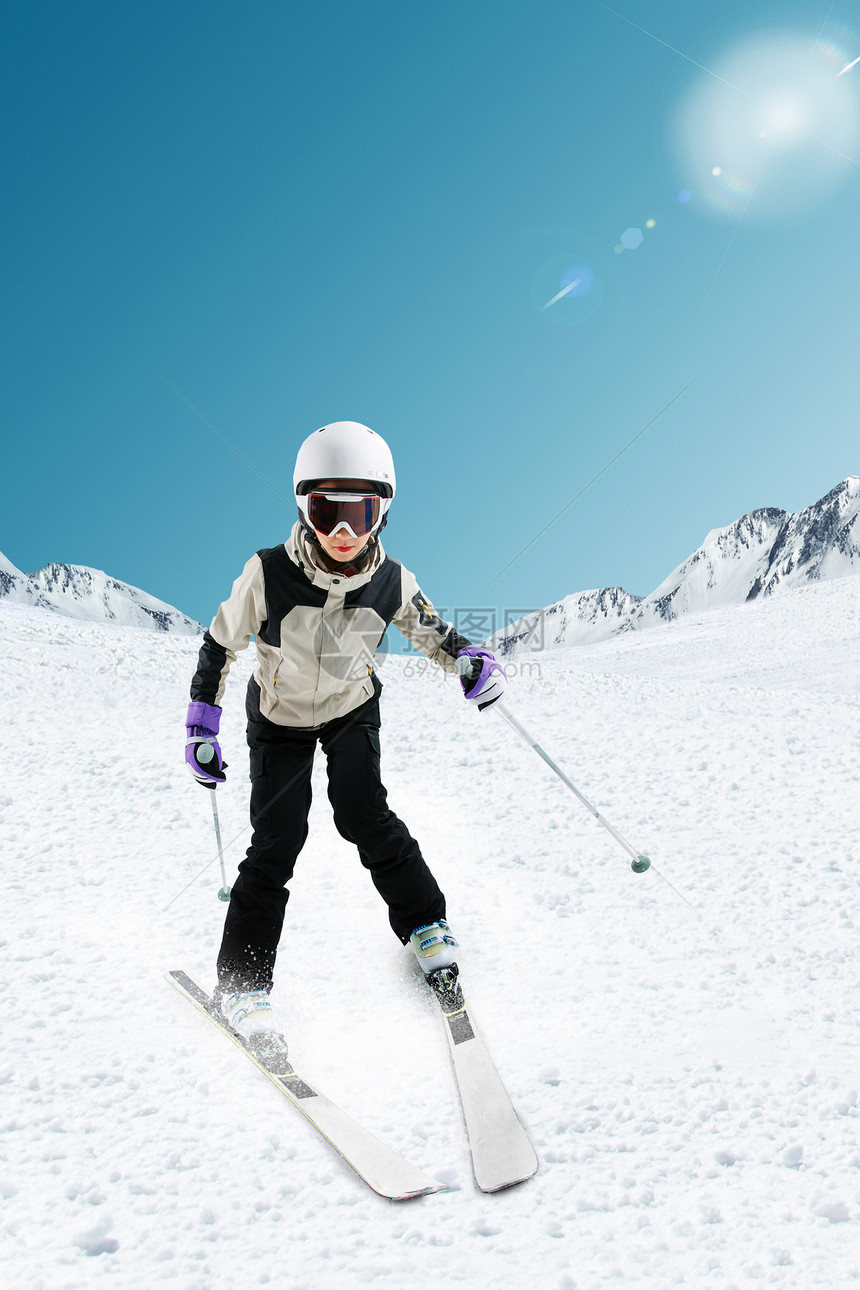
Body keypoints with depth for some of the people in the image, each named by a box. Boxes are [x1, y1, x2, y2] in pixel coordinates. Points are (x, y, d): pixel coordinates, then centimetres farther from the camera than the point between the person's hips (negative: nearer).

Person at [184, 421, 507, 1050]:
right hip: (281, 716, -1)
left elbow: (431, 631, -4)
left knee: (363, 814, -14)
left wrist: (472, 658, -25)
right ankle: (243, 979, 3)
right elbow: (220, 645, -13)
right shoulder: (268, 574, -29)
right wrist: (202, 725, -11)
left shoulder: (391, 580, -23)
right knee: (277, 839, -9)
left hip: (352, 708, 1)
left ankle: (425, 922, 8)